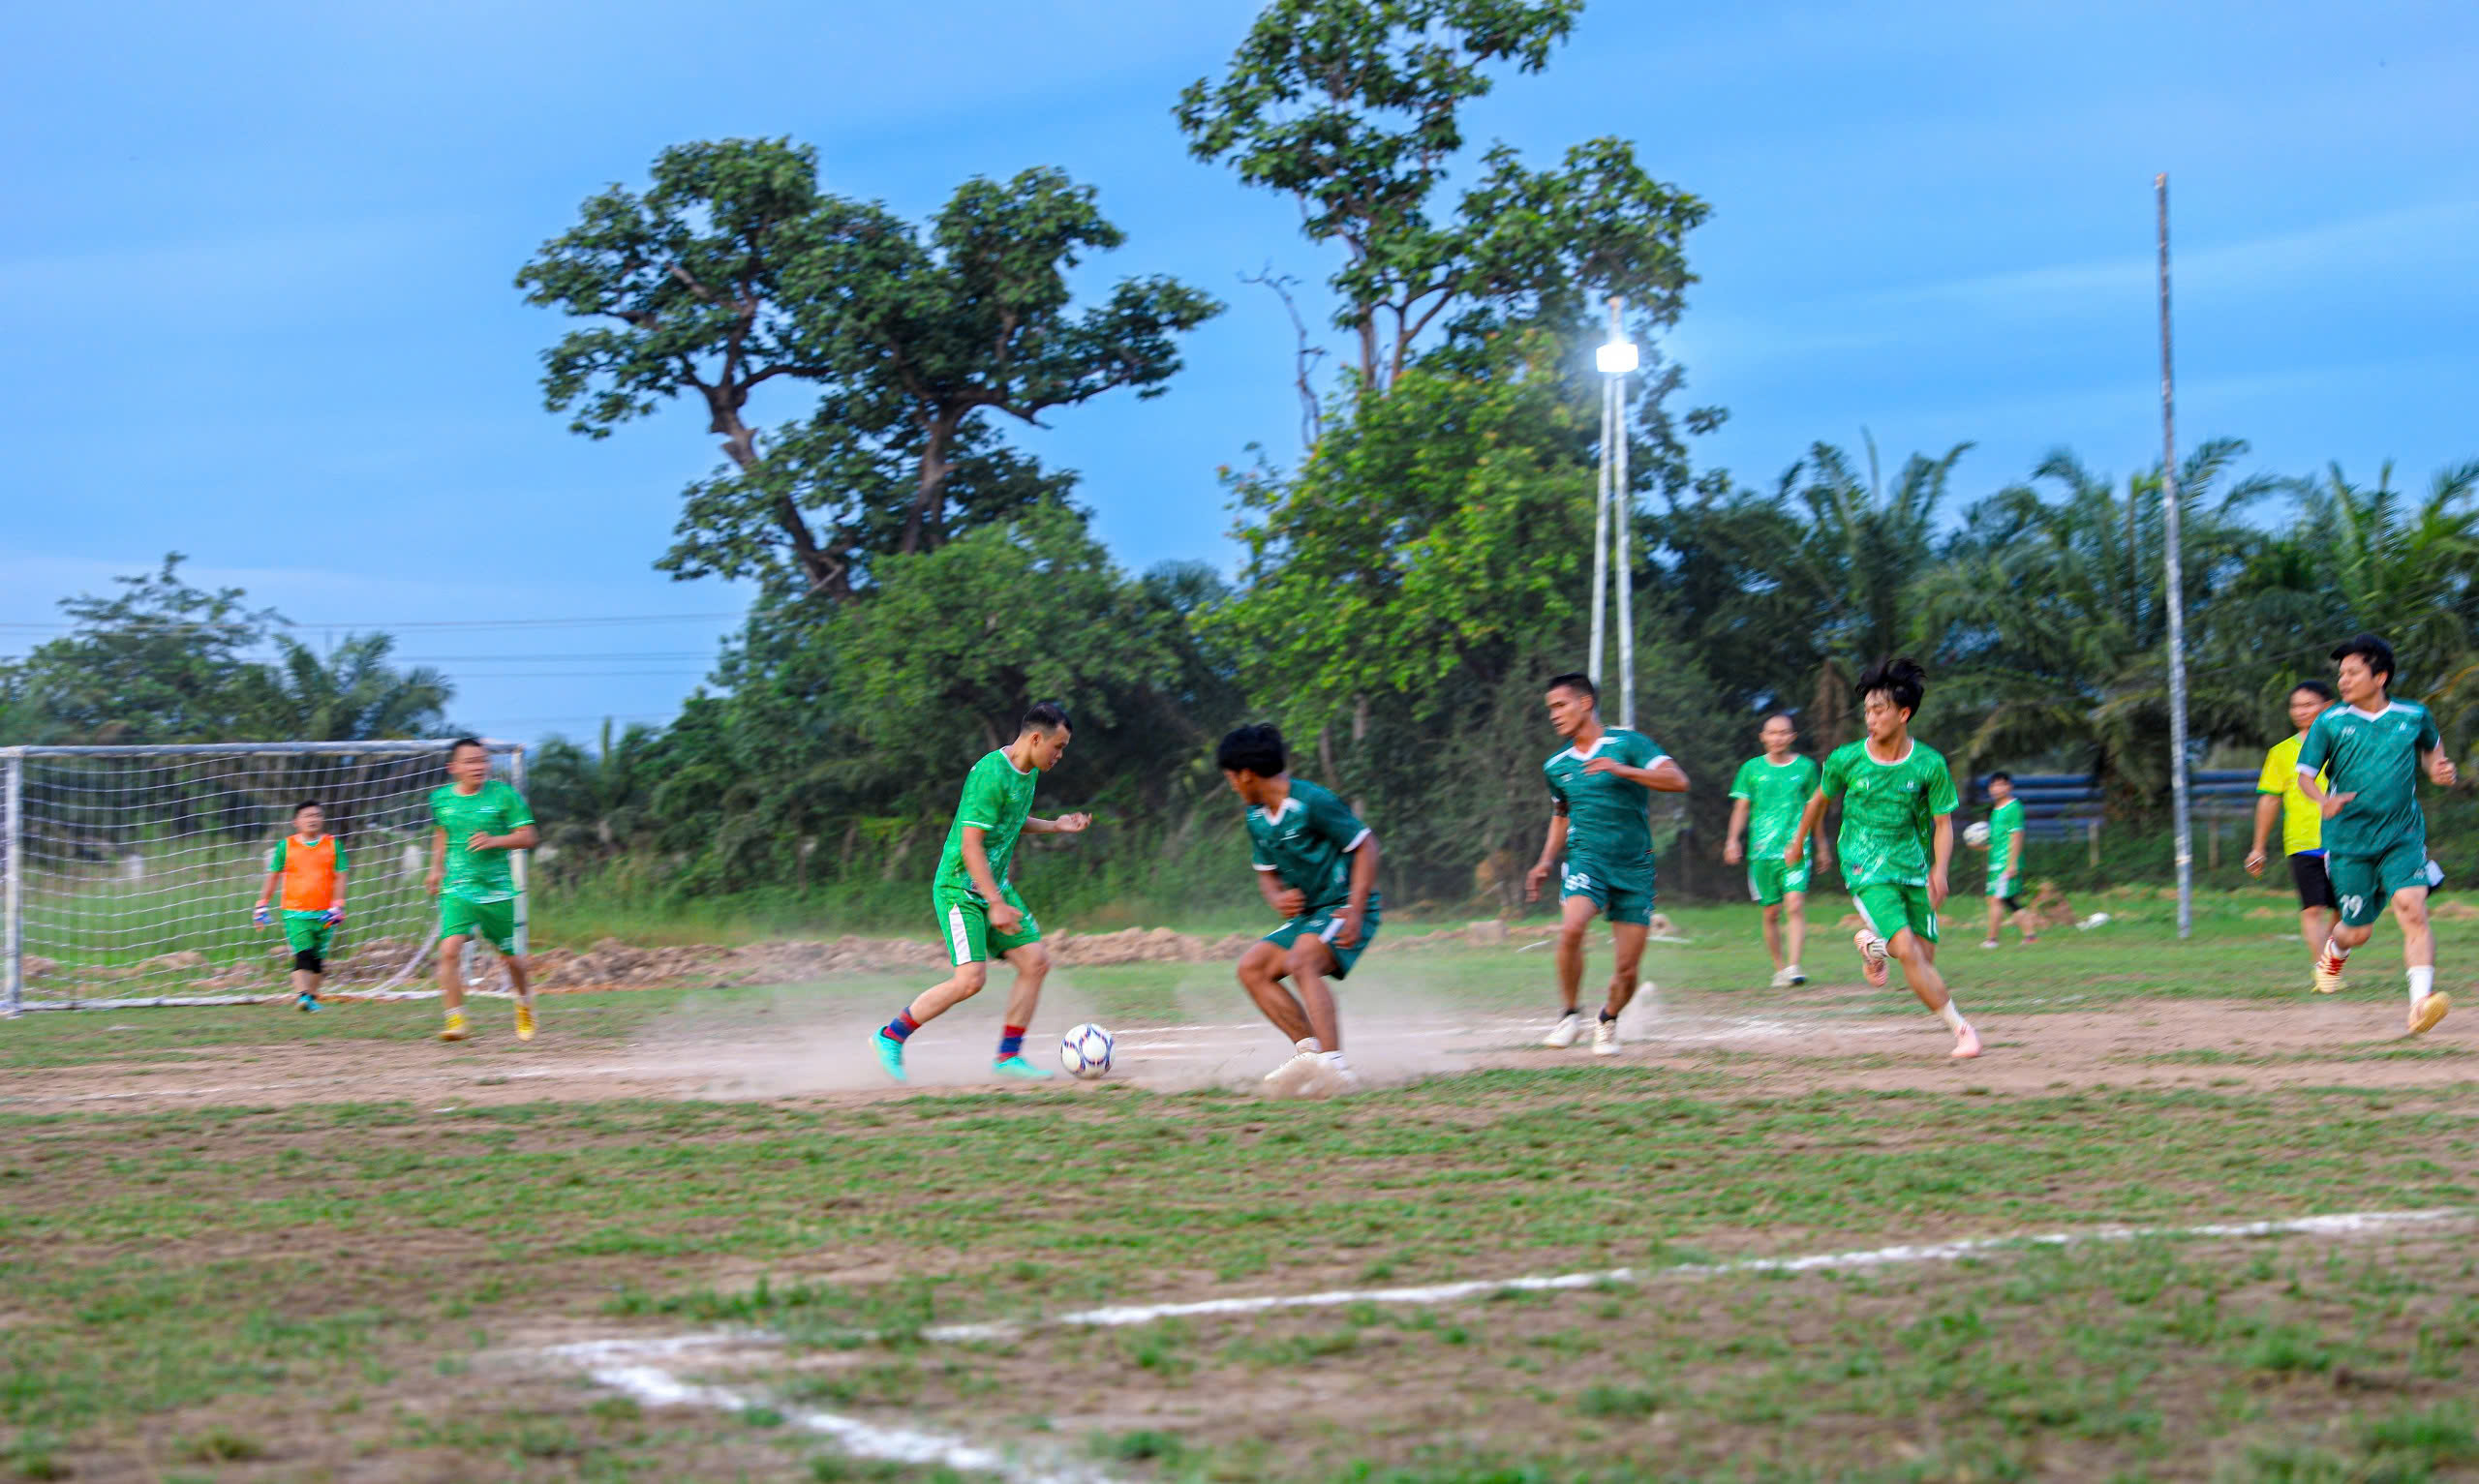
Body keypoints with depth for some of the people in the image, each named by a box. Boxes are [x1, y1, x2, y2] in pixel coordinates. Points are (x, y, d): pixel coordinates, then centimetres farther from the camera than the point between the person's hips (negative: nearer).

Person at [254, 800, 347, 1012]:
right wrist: (261, 906, 13)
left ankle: (311, 996, 22)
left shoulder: (333, 845, 4)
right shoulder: (285, 846, 3)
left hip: (324, 913, 2)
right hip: (295, 912, -2)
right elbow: (273, 877, 11)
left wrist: (337, 907, -4)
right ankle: (301, 995, -24)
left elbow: (339, 878, 5)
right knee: (302, 954, -17)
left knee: (318, 958, 8)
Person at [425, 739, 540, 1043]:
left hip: (497, 889, -1)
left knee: (510, 956, 11)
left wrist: (494, 841, -19)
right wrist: (437, 867, 16)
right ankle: (456, 1020, -15)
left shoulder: (504, 794, -5)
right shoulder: (441, 798, 4)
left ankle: (525, 1002, 41)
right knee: (450, 949, -20)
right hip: (457, 889, 1)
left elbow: (529, 837, -4)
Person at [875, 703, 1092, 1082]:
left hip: (995, 886, 9)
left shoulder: (1028, 772, 8)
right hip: (960, 889, -9)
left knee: (1036, 961, 1)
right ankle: (891, 1036, -1)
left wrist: (1054, 826, 10)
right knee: (971, 978, -17)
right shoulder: (991, 774, -22)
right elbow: (971, 845, -24)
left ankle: (1009, 1055, 10)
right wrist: (997, 904, -26)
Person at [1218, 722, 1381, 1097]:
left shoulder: (1312, 802, -16)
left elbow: (1365, 845, -13)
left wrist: (1355, 911, -20)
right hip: (1307, 913, 9)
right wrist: (1278, 899, -5)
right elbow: (1266, 872, 19)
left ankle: (1333, 1067, -40)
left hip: (1345, 908, -9)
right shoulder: (1256, 818, 8)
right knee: (1252, 967, -2)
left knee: (1301, 962, -32)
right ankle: (1308, 1048, -10)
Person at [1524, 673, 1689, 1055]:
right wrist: (1546, 862, 16)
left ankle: (1608, 1021, 28)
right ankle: (1569, 1015, -12)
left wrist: (1623, 770, -24)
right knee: (1571, 929, -30)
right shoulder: (1556, 765, 11)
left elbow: (1678, 780, -14)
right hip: (1585, 859, 2)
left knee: (1627, 971, -3)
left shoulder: (1627, 743, -3)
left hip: (1634, 866, -2)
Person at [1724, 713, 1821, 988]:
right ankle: (1779, 969, 19)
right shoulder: (1752, 768, 8)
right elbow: (1741, 807, 10)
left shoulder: (1805, 767, 7)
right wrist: (1733, 840, -3)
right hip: (1762, 850, 1)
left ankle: (1793, 967, -23)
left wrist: (1821, 846, 20)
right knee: (1771, 912, 5)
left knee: (1795, 905, -18)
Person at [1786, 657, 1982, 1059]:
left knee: (1925, 958, 3)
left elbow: (1943, 823, -2)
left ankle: (1872, 941, 34)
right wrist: (1798, 842, 26)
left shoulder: (1929, 765, -6)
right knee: (1907, 950, -20)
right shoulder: (1845, 760, -5)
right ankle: (1960, 1028, -11)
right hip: (1867, 870, -3)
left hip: (1914, 870, 3)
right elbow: (1819, 800, 14)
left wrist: (1939, 869, -18)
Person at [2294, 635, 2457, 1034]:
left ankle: (2421, 1002, -30)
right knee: (2358, 931, 7)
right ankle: (2335, 950, 45)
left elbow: (2431, 745, 25)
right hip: (2348, 841, 0)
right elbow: (2305, 775, 0)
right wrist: (2324, 800, -21)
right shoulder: (2329, 723, -2)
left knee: (2412, 910, -22)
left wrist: (2438, 769, 3)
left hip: (2403, 837, 0)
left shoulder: (2414, 716, 3)